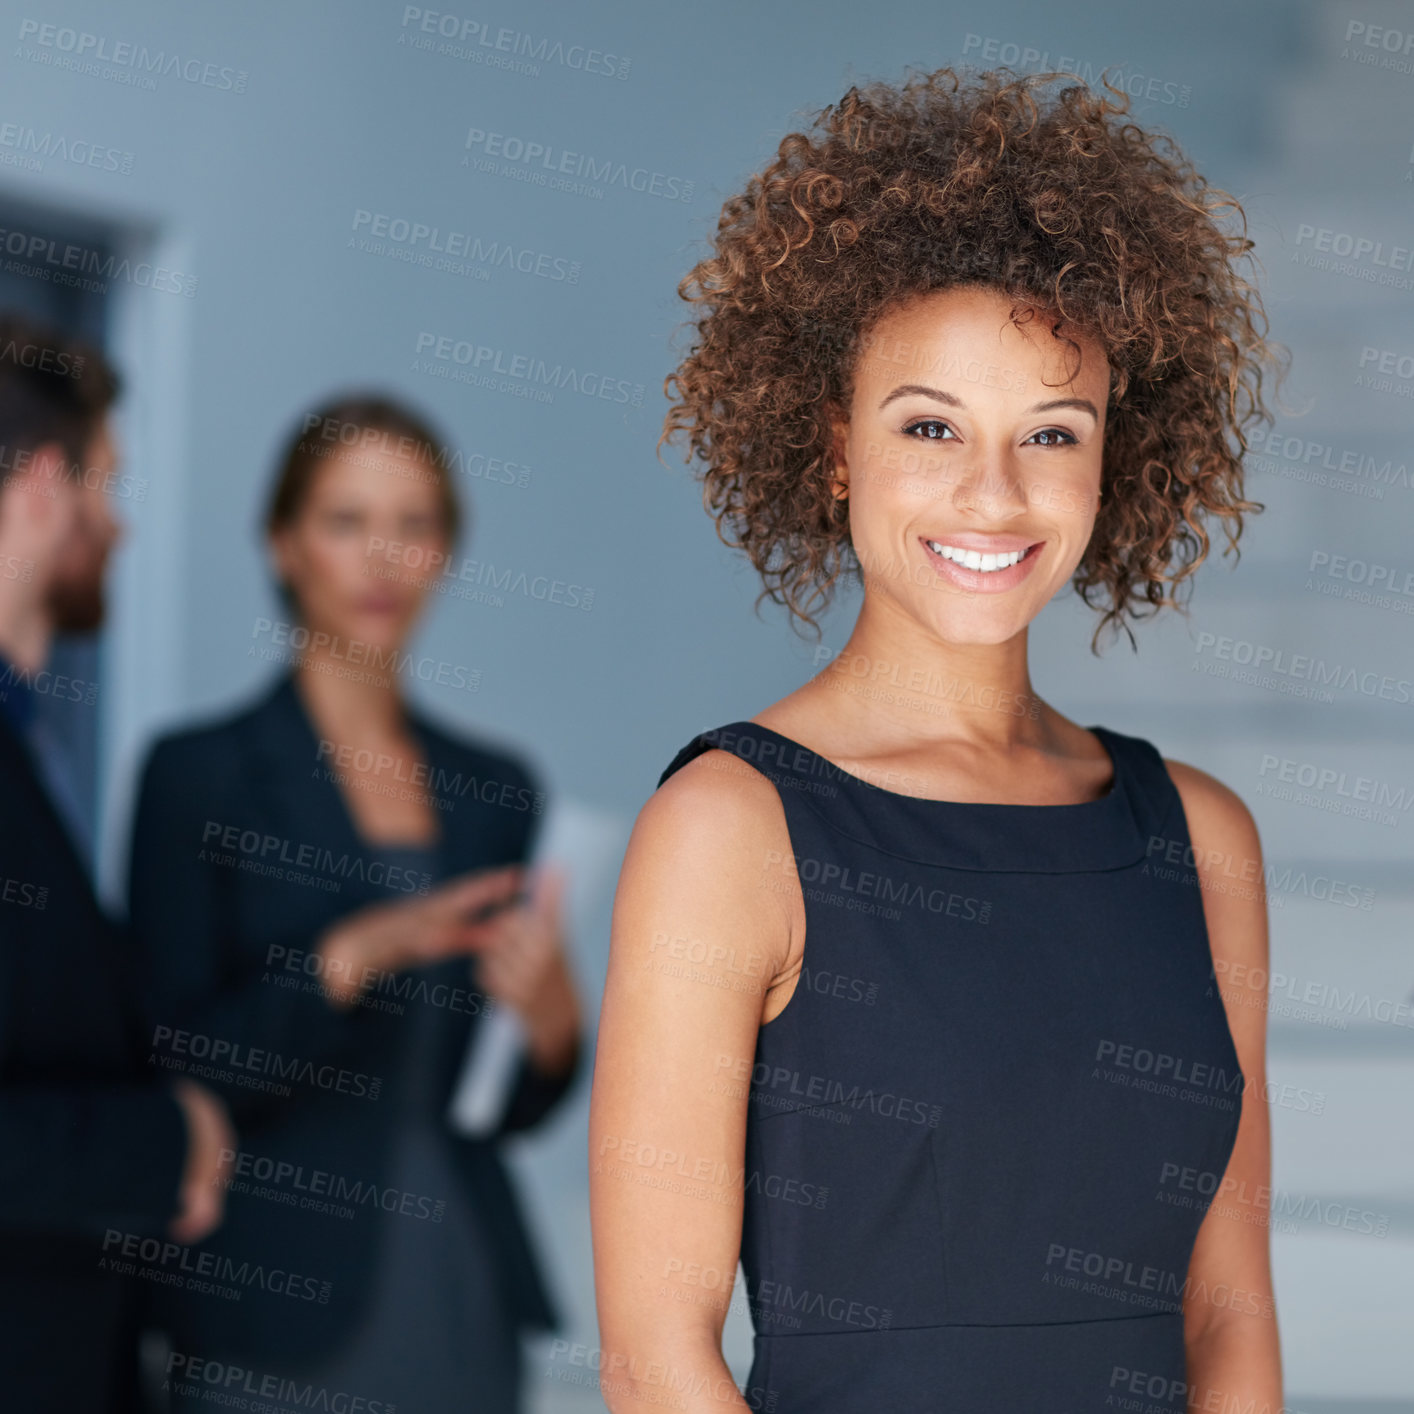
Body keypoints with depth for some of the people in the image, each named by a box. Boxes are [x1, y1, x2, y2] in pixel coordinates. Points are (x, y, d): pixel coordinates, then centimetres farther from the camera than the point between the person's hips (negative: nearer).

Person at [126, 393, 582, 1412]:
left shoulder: (495, 790, 10)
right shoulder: (201, 773, -4)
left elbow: (514, 1107, 13)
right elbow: (175, 1075, -10)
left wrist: (550, 1020, -8)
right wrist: (352, 957, -22)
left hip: (465, 1298, 4)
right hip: (277, 1316, -4)